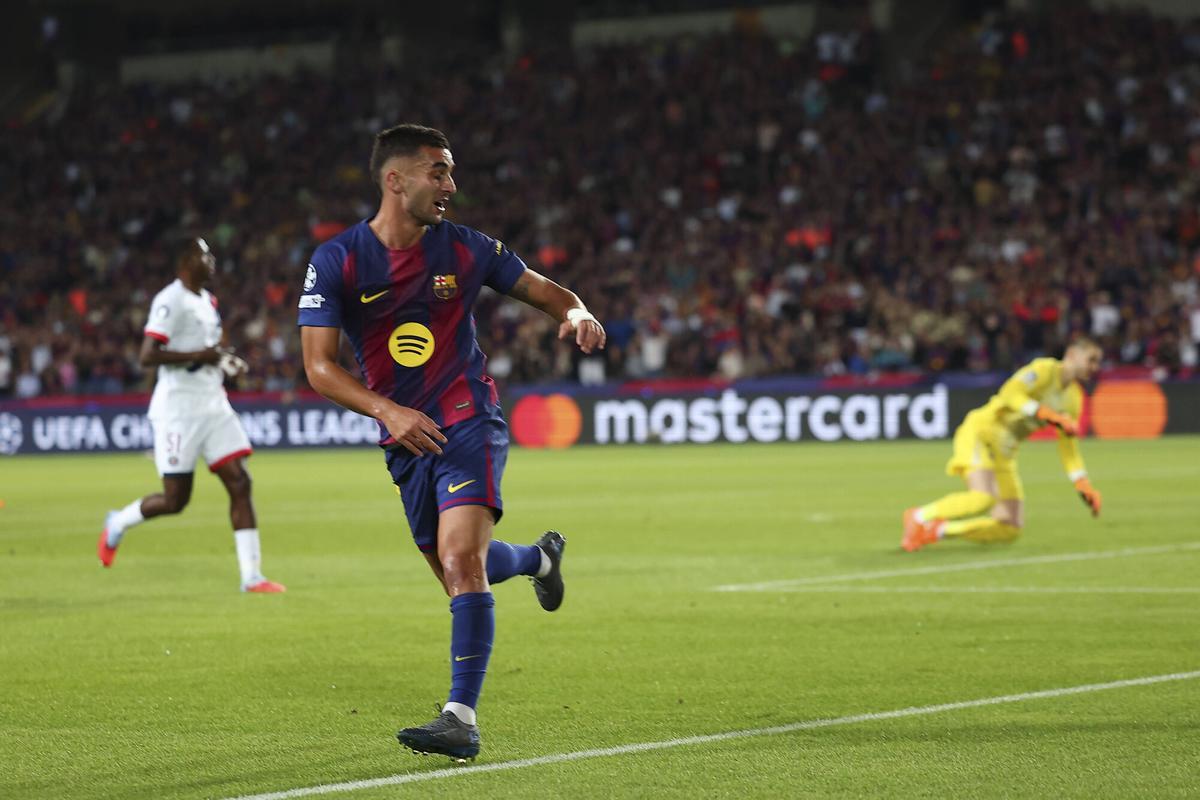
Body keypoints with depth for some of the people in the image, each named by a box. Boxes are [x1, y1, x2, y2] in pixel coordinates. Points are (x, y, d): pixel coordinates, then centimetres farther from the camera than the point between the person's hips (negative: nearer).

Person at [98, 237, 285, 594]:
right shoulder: (170, 301, -14)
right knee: (175, 499, -4)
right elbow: (147, 356, -22)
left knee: (240, 483, -3)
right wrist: (200, 355, -22)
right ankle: (119, 523, 26)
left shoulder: (207, 301, 15)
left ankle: (251, 576, -3)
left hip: (214, 406, 8)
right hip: (179, 408, -8)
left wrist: (224, 361, 10)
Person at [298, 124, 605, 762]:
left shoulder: (464, 248, -3)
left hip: (468, 422, -3)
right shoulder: (336, 261, -8)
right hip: (406, 437, 3)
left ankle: (462, 719, -22)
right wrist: (388, 411, -27)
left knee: (461, 560, -22)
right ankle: (538, 557, 52)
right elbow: (318, 366, -12)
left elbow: (541, 289, 9)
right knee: (456, 569, 16)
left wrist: (577, 314, -15)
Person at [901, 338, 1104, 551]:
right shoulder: (1045, 370, -9)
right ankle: (920, 517, -12)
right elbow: (1010, 394, -25)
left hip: (1004, 454, 9)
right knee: (984, 499, -33)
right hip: (981, 432, -9)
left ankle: (938, 530, 7)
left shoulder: (1073, 398, 14)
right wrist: (1048, 415, -33)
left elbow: (1067, 445, 20)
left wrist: (1083, 484, 11)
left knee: (1010, 530, -1)